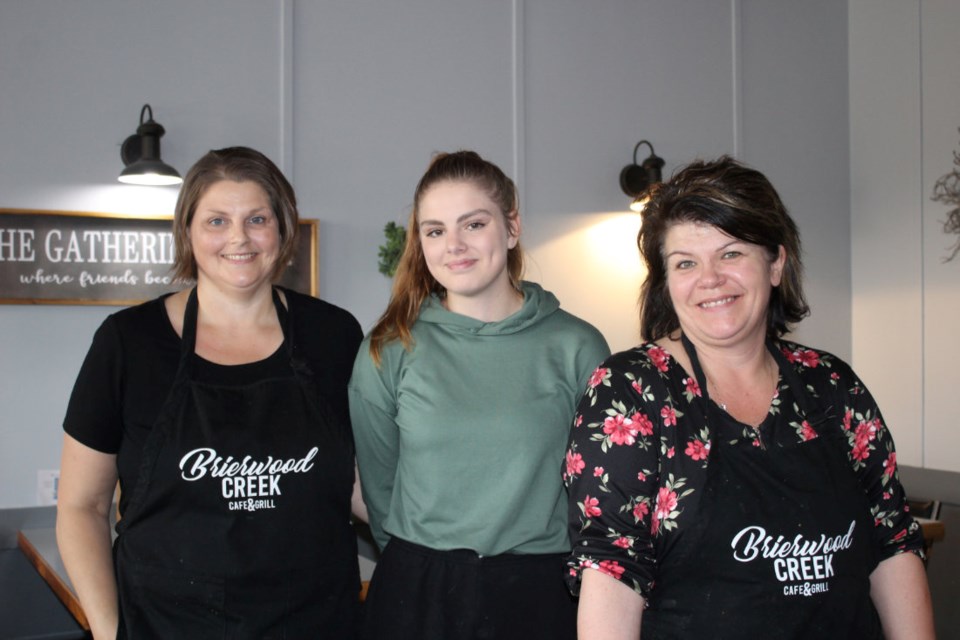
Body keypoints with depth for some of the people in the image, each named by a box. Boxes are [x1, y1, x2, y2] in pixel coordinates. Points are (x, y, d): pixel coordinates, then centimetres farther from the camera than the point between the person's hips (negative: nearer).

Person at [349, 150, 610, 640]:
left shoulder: (578, 347, -5)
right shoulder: (388, 352, -2)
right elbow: (380, 489, 6)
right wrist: (421, 567, 9)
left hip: (541, 598, 0)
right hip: (415, 598, 1)